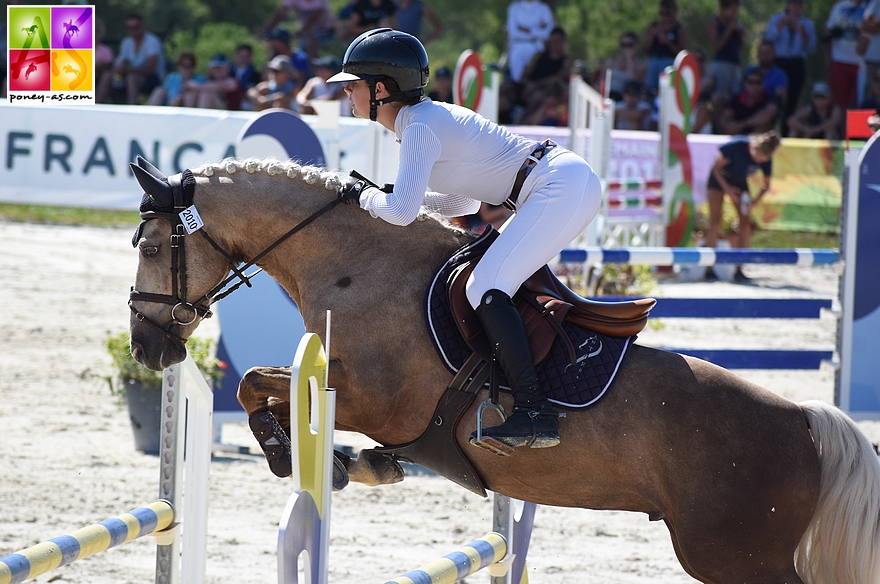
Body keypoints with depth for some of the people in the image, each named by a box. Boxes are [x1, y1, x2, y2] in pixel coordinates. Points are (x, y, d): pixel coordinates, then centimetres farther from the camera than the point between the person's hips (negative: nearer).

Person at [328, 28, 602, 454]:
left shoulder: (420, 127, -13)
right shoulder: (432, 116, 16)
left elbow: (400, 212, -23)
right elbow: (464, 203, 25)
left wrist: (363, 196, -2)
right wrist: (387, 195, 16)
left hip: (563, 187, -11)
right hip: (569, 184, 11)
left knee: (485, 289, -17)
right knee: (492, 284, 21)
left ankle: (535, 413, -24)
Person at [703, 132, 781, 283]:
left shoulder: (765, 160, -21)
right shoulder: (736, 146, -33)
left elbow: (766, 185, -6)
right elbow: (717, 167, -19)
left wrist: (754, 202, -22)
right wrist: (727, 189, -26)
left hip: (739, 182, 4)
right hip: (719, 178, -4)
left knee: (745, 222, -7)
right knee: (715, 221, -12)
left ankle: (739, 270, -1)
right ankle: (709, 269, -9)